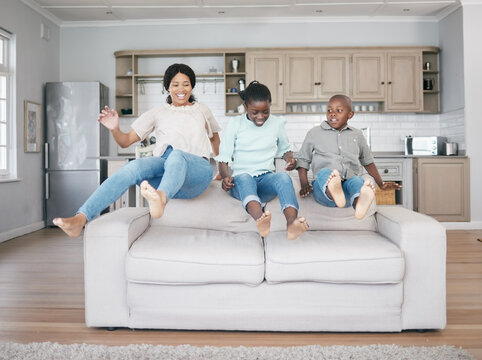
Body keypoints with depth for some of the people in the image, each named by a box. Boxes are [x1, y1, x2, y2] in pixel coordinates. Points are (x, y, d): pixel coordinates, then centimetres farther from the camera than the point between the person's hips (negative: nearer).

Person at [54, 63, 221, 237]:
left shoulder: (202, 110, 25)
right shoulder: (157, 113, 21)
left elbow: (215, 138, 39)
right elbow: (126, 141, 16)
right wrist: (115, 129, -6)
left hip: (198, 169, -1)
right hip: (163, 165, 1)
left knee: (177, 155, -39)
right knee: (134, 166, -34)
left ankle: (160, 199, -73)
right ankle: (81, 219, -47)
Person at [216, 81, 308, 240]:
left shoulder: (277, 123, 12)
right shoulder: (235, 124, 6)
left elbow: (284, 149, 26)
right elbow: (223, 157, 5)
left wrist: (290, 159, 1)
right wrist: (225, 177, -17)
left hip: (266, 179, 2)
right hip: (241, 181, -1)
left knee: (283, 177, -34)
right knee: (244, 178, -39)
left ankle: (291, 222, -62)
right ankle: (260, 219, -70)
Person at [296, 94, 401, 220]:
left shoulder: (357, 135, 20)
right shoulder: (314, 133, 13)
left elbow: (367, 161, 31)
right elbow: (303, 160, 17)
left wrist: (381, 184, 25)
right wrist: (304, 185, 3)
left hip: (348, 192, 2)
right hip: (324, 188, -1)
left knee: (357, 180, -34)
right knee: (324, 172, -35)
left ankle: (360, 204, -67)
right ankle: (334, 193, -69)